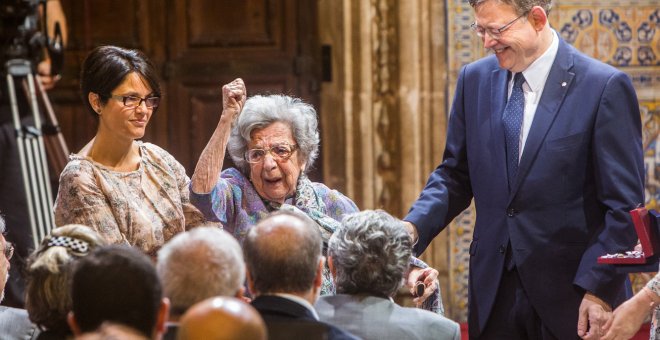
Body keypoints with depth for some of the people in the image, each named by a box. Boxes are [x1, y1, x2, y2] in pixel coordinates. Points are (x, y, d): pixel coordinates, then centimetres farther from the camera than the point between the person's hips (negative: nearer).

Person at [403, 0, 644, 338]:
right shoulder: (475, 79, 5)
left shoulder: (604, 86, -10)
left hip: (571, 297, -4)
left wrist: (599, 289, -15)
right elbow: (454, 176, 11)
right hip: (493, 294, 4)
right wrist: (412, 227, -7)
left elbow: (624, 205, -9)